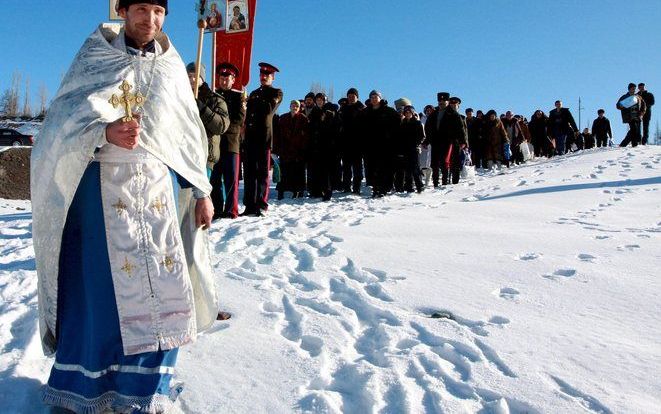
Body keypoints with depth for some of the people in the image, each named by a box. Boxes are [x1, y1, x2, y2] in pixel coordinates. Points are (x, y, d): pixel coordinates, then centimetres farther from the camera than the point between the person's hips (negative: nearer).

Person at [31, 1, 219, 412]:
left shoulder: (171, 67, 14)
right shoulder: (95, 58, 6)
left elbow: (189, 134, 14)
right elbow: (67, 118, -3)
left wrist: (202, 191, 8)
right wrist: (106, 132, -24)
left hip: (158, 186, 3)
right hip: (102, 184, -2)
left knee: (161, 281, -2)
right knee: (100, 281, -2)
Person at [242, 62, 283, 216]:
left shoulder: (276, 93, 7)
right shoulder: (254, 93, 26)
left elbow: (269, 109, -11)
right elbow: (248, 113, 21)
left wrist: (254, 101, -5)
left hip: (264, 136, -5)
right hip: (250, 137, 5)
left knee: (262, 172, -4)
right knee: (249, 172, 3)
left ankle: (261, 205, -1)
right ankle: (250, 205, 6)